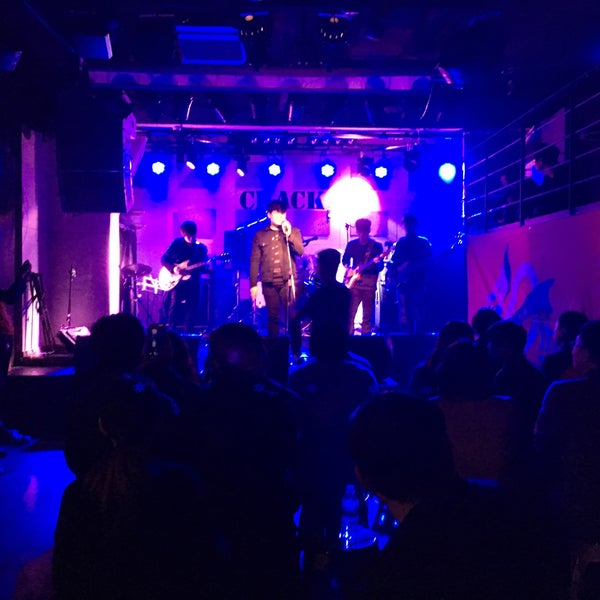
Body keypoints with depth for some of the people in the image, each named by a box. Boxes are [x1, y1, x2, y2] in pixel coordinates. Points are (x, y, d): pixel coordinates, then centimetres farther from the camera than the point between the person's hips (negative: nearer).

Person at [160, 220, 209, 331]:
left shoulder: (201, 248, 7)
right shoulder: (177, 243, 1)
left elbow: (204, 267, 4)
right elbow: (163, 260, 1)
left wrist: (207, 267, -20)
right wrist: (174, 269, -15)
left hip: (192, 283, 2)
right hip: (176, 280, -2)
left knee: (191, 308, 1)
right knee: (174, 307, -7)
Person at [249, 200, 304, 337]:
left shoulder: (294, 231, 8)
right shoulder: (260, 235, 7)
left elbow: (300, 251, -6)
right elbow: (255, 261, 5)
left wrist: (289, 235, -15)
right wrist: (253, 284, 0)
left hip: (288, 281, -1)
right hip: (269, 282, 1)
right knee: (272, 317, 6)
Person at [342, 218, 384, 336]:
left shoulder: (376, 246, 2)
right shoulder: (351, 244, 9)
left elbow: (381, 266, 0)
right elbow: (345, 260, 17)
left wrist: (377, 262, -22)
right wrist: (348, 269, -2)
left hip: (369, 282, -1)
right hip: (354, 281, 1)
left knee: (367, 314, 4)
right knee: (350, 312, -4)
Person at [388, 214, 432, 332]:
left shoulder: (423, 242, 9)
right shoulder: (401, 242, 16)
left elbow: (428, 261, 1)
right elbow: (393, 261, 13)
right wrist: (394, 272, -6)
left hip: (418, 282, -2)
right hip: (402, 282, 2)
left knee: (418, 313, -8)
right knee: (404, 314, -2)